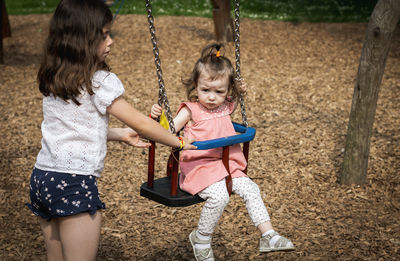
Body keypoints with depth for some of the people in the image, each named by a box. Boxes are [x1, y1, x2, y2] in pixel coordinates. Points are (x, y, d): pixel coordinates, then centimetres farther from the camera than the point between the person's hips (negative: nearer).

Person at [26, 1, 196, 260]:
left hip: (42, 177, 8)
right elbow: (142, 125, -5)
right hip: (75, 183, -8)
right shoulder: (100, 81, -12)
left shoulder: (52, 79, 9)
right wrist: (181, 142, 8)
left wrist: (119, 134, 21)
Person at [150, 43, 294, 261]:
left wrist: (239, 92, 18)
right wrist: (157, 116, -28)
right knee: (218, 196, -27)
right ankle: (200, 238, -3)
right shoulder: (191, 111, -6)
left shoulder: (226, 107, 11)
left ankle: (268, 236, -3)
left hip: (226, 165, 6)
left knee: (249, 188, -10)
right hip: (199, 167, -6)